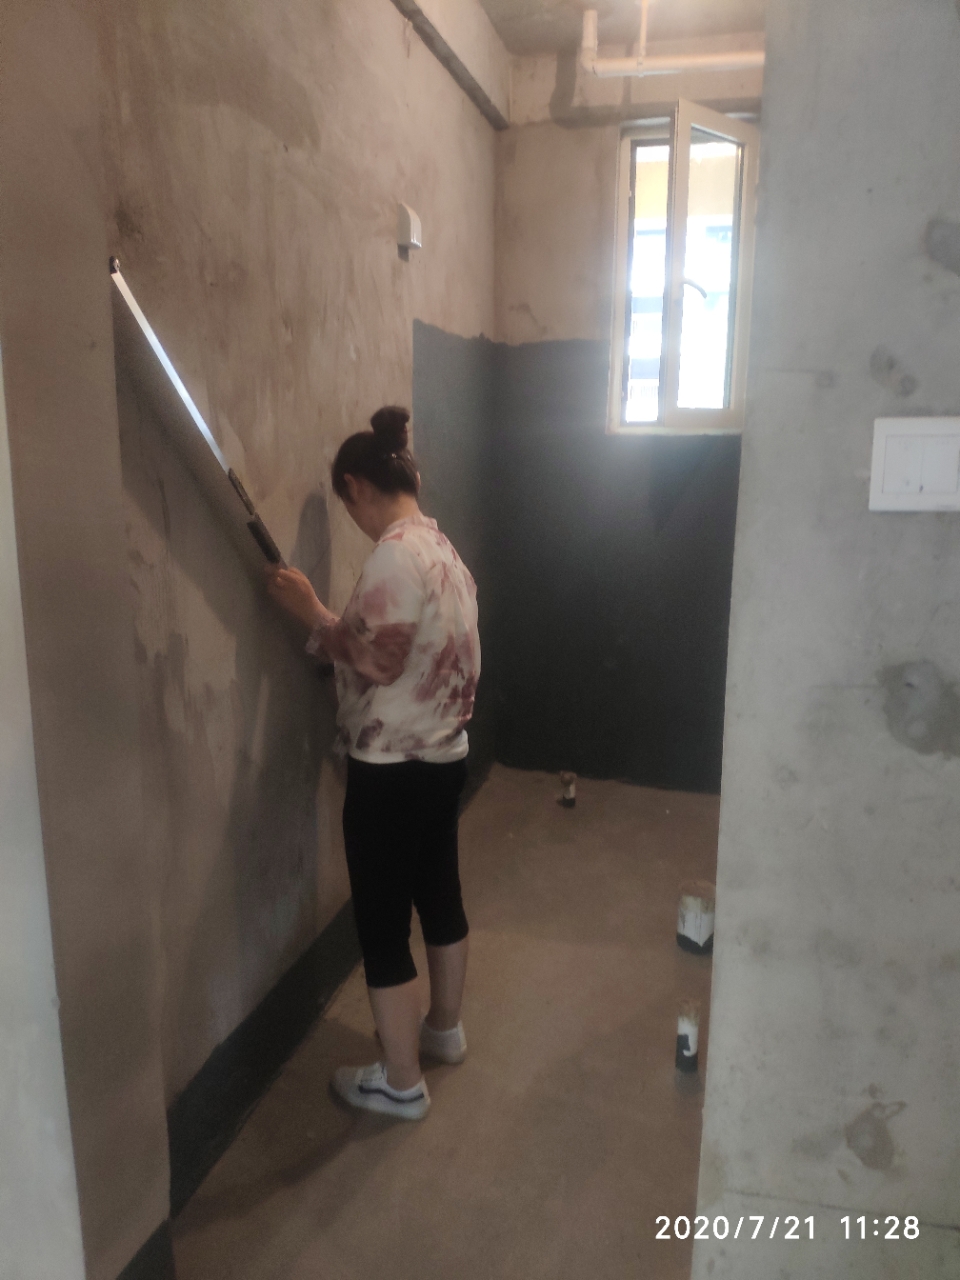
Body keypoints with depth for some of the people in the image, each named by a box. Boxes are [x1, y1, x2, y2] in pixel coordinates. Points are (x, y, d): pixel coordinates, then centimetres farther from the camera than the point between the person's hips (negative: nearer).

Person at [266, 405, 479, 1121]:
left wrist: (310, 612, -14)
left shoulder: (396, 553, -20)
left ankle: (401, 1082, 22)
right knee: (440, 894, 22)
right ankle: (445, 1027, 42)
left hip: (392, 769, -9)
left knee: (382, 922, 5)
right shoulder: (443, 547, 9)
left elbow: (376, 659, -24)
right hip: (445, 756, 10)